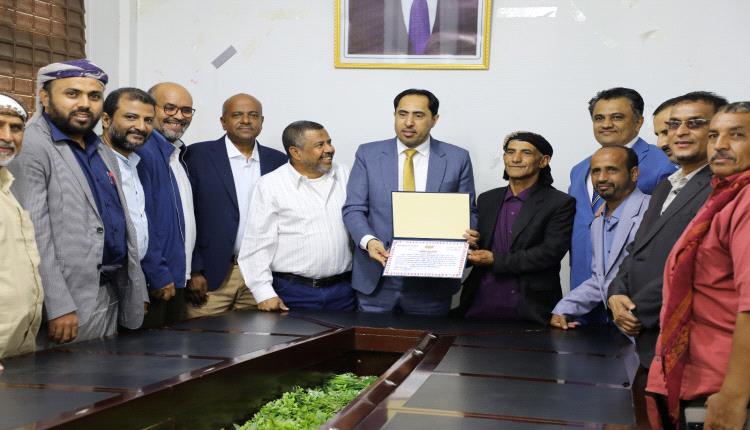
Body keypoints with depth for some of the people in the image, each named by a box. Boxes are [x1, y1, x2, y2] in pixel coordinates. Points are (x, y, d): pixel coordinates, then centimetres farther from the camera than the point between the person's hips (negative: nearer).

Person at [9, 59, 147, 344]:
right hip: (69, 303, -8)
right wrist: (58, 306, -21)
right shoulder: (30, 148, -10)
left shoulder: (104, 153, 16)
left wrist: (137, 292, 14)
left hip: (113, 296, 8)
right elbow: (34, 233, -16)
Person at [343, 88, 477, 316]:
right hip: (376, 277, 0)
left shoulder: (457, 158, 3)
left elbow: (468, 212, 8)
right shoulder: (368, 154, 4)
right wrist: (368, 240, -17)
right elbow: (353, 209, 1)